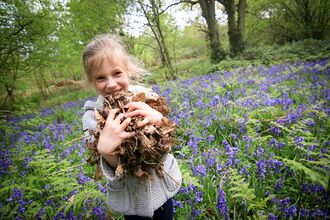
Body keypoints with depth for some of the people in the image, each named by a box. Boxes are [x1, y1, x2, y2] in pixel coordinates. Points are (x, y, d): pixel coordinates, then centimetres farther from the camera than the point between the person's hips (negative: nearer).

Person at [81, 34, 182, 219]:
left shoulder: (145, 95, -15)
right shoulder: (93, 115, -16)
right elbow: (115, 168, -18)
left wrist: (158, 119, -35)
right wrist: (105, 148, -41)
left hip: (163, 182, 2)